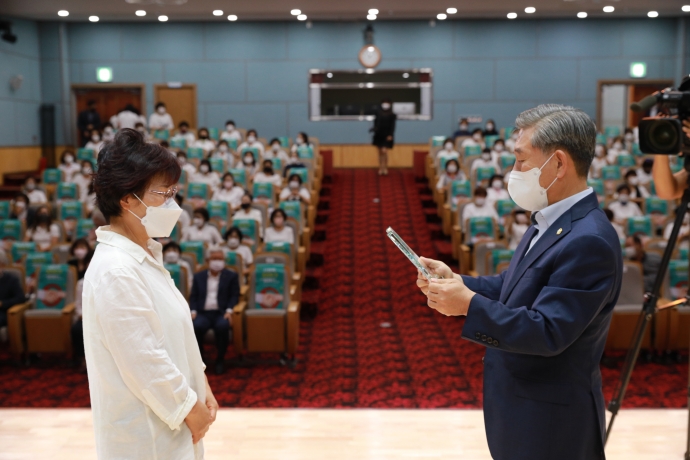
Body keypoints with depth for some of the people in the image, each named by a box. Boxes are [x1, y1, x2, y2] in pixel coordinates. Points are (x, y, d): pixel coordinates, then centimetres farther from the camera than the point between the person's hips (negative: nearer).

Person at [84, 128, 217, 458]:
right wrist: (191, 407, -13)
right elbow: (143, 362, -24)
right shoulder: (115, 272, -24)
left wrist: (201, 389, 8)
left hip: (167, 420, 9)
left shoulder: (146, 254, 5)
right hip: (144, 430, -9)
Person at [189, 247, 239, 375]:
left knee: (222, 326, -35)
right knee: (196, 326, -32)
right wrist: (193, 311, -5)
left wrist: (229, 310, -11)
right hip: (203, 313, 1)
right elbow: (193, 297, 14)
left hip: (221, 313, -1)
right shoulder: (199, 276, 20)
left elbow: (234, 295, 6)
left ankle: (220, 359, -15)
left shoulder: (231, 276, 15)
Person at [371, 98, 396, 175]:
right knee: (380, 152, 10)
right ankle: (380, 168, 19)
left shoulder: (392, 115, -4)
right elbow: (376, 123, 9)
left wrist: (390, 135, -14)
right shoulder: (378, 113, 5)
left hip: (386, 136, -3)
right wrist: (374, 128, -11)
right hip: (378, 135, 4)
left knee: (384, 151, -14)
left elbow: (392, 126, -6)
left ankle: (385, 168, 1)